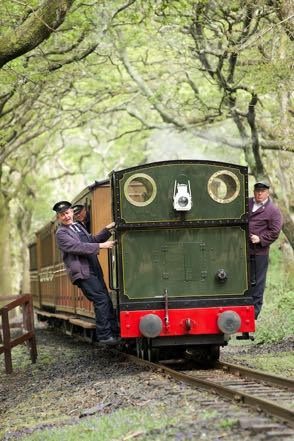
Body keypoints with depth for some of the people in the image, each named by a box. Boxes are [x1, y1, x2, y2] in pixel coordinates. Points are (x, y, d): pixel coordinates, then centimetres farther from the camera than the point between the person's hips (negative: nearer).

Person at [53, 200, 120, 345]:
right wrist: (101, 246, -21)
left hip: (94, 270, 9)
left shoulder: (78, 226, 20)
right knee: (101, 300, -16)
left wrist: (107, 230, 11)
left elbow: (92, 240, 25)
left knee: (106, 300, 8)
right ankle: (104, 335, -13)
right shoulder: (61, 233, -7)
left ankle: (114, 332, 14)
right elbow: (78, 247, -18)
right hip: (82, 273, -9)